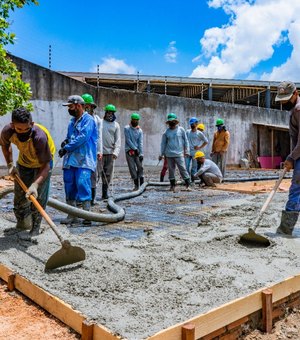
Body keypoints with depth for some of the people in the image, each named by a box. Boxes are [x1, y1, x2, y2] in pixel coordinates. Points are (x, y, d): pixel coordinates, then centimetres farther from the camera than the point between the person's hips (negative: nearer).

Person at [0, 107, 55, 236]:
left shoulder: (40, 136, -41)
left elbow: (46, 165, -37)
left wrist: (35, 185, -48)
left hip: (42, 164, -4)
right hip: (24, 163, 4)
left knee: (38, 198, -10)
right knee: (19, 197, 9)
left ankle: (35, 229, 5)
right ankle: (21, 224, 31)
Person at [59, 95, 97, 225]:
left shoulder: (88, 119, -6)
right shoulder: (72, 121, 20)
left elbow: (83, 137, -17)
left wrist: (66, 148, -12)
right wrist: (66, 141, 6)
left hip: (83, 160, -8)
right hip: (70, 159, 8)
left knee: (82, 184, -15)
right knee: (69, 186, 6)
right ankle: (71, 216, 14)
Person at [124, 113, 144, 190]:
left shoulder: (140, 130, 6)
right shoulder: (127, 128, 0)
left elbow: (140, 143, -1)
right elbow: (128, 140, -7)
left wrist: (141, 154, -10)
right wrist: (135, 148, -13)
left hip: (137, 151, 2)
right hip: (129, 151, -2)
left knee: (140, 167, -5)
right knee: (132, 168, -3)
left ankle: (141, 184, -2)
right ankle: (136, 185, 2)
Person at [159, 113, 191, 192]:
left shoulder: (181, 129, 4)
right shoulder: (166, 132, 7)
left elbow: (186, 140, 7)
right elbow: (163, 143, 11)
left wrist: (186, 151, 0)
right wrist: (161, 154, 8)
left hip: (179, 154, -2)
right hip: (169, 154, 2)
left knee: (183, 169, -8)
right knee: (171, 169, 7)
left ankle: (188, 184, -3)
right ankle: (172, 185, 17)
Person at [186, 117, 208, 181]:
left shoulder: (199, 133, -2)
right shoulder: (187, 132, 8)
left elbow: (206, 141, 3)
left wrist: (200, 147, -4)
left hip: (195, 153, -3)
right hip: (188, 153, 3)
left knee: (194, 167, 2)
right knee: (186, 167, 0)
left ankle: (193, 180, 10)